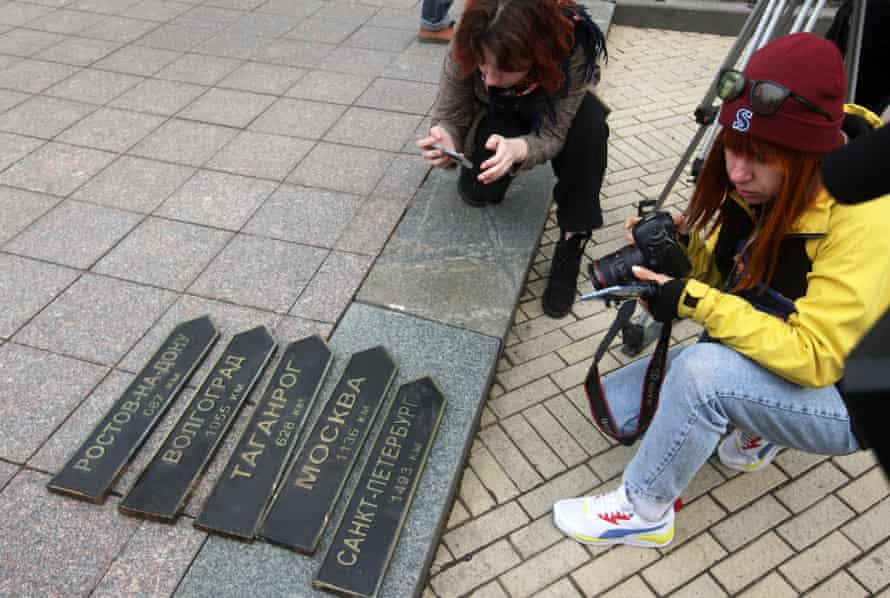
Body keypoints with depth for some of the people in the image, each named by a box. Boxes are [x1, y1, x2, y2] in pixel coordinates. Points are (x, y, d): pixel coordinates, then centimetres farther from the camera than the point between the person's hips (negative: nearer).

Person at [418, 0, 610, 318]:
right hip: (495, 115, 1)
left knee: (590, 125, -34)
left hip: (551, 115, -1)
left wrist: (516, 148, -56)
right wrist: (445, 139, -48)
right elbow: (449, 114, -23)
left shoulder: (573, 48, -39)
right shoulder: (467, 47, -35)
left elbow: (553, 135, -34)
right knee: (476, 191, -20)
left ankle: (572, 240, -20)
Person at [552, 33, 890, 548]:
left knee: (704, 369, -36)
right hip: (752, 360, 7)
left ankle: (644, 512, -11)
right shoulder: (759, 187, -8)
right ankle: (753, 424, 13)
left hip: (841, 396, -7)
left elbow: (814, 359, -30)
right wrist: (683, 243, -17)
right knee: (615, 405, 1)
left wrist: (696, 302, -33)